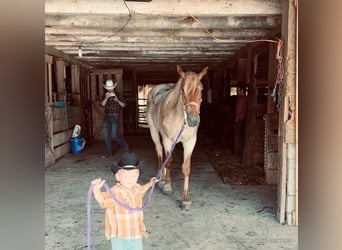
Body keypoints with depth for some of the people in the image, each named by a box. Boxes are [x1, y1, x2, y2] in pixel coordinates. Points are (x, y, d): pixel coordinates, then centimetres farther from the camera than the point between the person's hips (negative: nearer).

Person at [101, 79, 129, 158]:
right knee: (106, 135, 2)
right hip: (107, 117, 4)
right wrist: (106, 98, -23)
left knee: (115, 135, -7)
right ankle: (108, 152, 9)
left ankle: (125, 145, 18)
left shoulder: (117, 95, 1)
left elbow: (123, 105, -4)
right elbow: (102, 104, -7)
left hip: (115, 117, -4)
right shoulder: (105, 96, 10)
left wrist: (117, 100, -21)